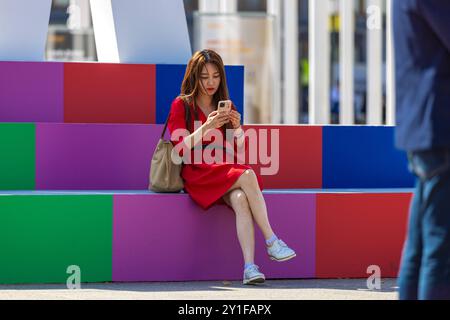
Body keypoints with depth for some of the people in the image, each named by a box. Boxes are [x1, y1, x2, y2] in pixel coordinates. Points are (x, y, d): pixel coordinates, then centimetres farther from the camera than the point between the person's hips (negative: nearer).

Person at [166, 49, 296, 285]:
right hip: (197, 172, -4)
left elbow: (240, 147, 12)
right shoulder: (181, 105, 3)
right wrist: (206, 127, -22)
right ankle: (271, 242, -28)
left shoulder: (225, 105, 17)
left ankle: (249, 267, -45)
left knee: (240, 199, -32)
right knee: (247, 176, -31)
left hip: (225, 171, 4)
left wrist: (237, 127, -9)